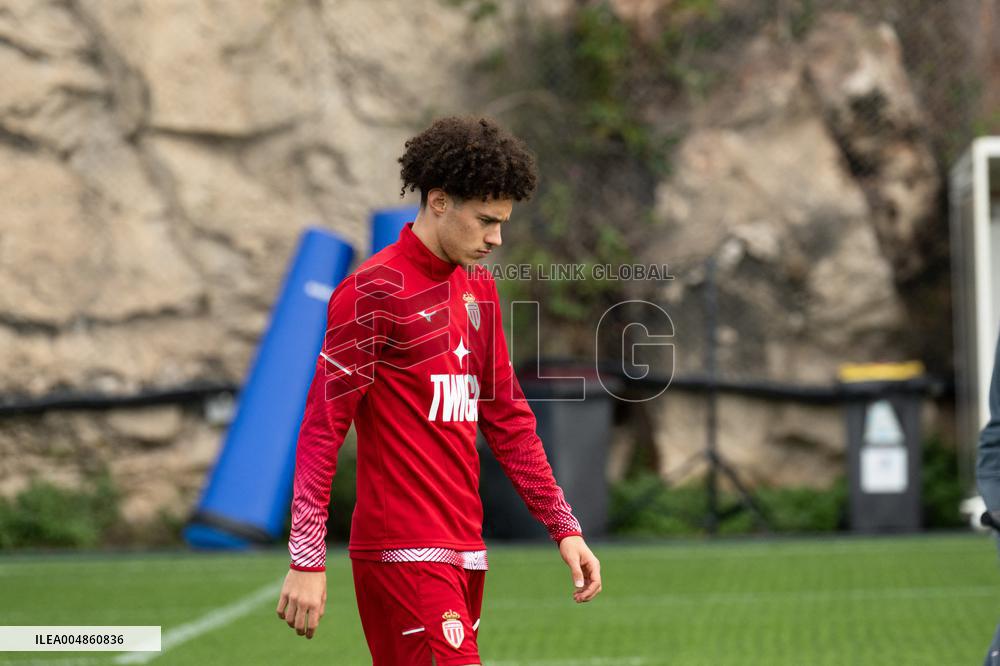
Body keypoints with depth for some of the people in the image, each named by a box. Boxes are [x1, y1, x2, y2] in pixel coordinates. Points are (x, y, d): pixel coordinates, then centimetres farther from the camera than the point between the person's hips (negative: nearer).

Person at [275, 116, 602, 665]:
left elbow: (507, 418, 21)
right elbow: (322, 426, -11)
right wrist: (307, 559, -16)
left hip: (465, 552, 8)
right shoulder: (375, 291, -9)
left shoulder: (479, 290, 16)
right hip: (404, 553, -8)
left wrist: (563, 526, 16)